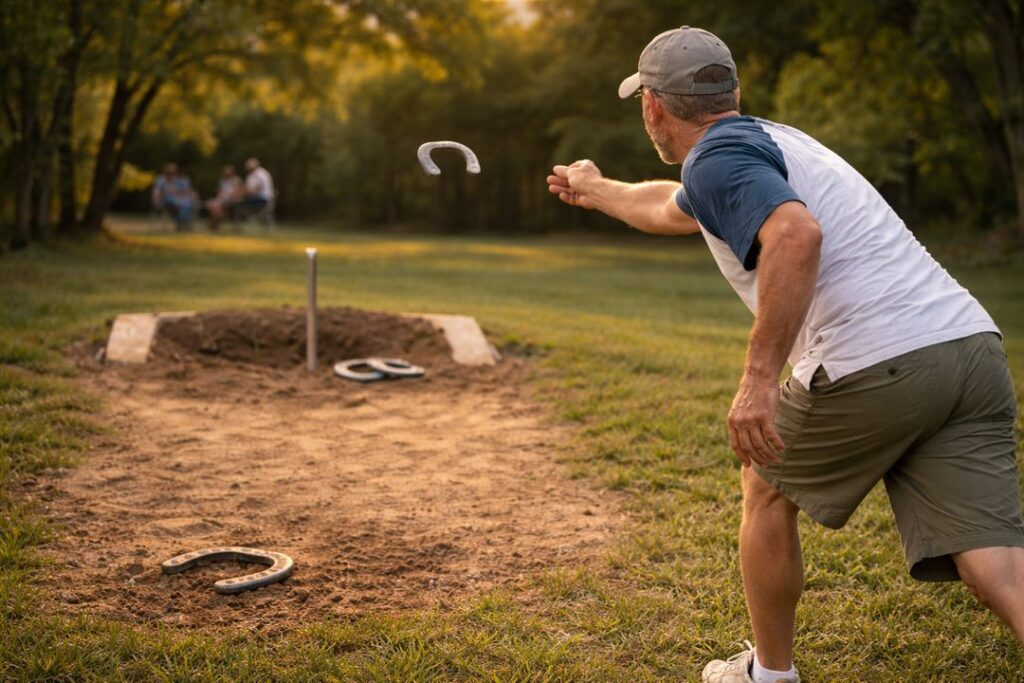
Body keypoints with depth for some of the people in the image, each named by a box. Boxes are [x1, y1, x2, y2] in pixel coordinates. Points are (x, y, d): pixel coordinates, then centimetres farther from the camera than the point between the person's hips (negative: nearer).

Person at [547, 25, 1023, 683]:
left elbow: (796, 235, -23)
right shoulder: (765, 141, 29)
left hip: (876, 366, -8)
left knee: (768, 488, 19)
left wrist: (759, 378, -23)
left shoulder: (715, 157, 0)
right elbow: (672, 207, 50)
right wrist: (597, 191, 67)